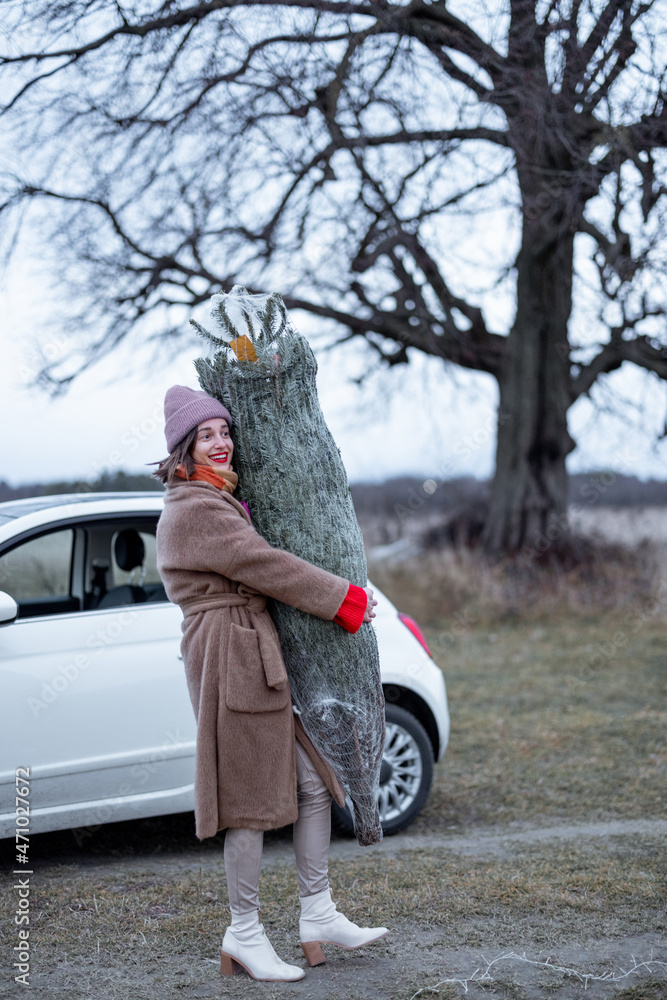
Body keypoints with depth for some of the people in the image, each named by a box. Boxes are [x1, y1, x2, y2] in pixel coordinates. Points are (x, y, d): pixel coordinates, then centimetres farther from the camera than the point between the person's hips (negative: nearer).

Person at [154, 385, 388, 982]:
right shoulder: (192, 510, -13)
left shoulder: (223, 502, 19)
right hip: (230, 658, -10)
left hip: (263, 655, 10)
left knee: (315, 783, 10)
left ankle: (318, 915, 18)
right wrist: (344, 599, -9)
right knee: (253, 799, -3)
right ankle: (244, 934, 10)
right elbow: (265, 567, -15)